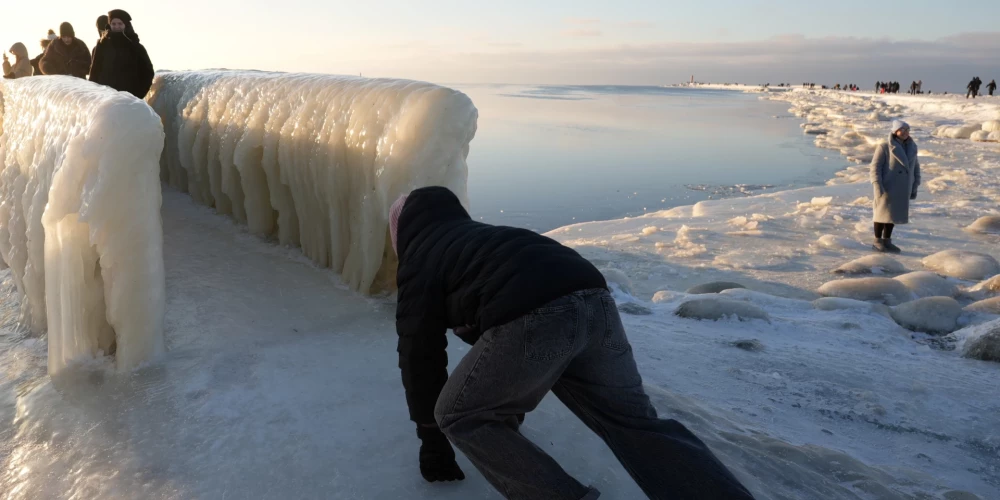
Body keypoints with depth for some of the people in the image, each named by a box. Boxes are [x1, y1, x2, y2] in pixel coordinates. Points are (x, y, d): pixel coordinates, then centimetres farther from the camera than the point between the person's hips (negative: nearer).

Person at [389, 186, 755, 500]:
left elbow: (420, 353, 17)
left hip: (531, 319, -7)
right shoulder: (476, 235, 41)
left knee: (460, 419, 12)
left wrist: (431, 440, 27)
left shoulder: (419, 261, 20)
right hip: (594, 300, 8)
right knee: (636, 423, 18)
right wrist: (510, 407, 60)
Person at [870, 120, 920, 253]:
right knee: (883, 213, 1)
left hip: (902, 189, 5)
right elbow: (875, 167, -13)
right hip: (887, 187, -5)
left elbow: (915, 167, 14)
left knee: (894, 213, 10)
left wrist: (914, 187, 10)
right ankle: (877, 242, 10)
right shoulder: (884, 147, -10)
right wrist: (877, 186, -20)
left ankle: (886, 241, 19)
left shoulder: (911, 147, 8)